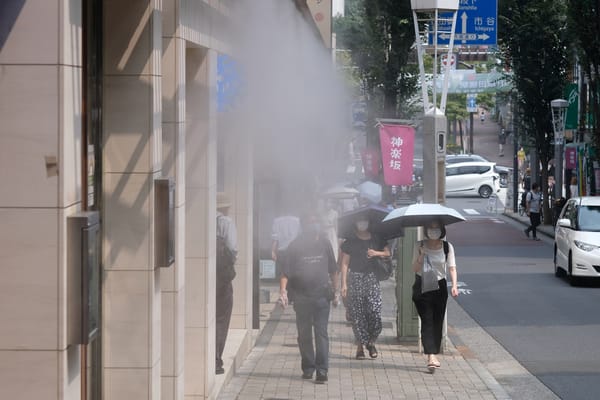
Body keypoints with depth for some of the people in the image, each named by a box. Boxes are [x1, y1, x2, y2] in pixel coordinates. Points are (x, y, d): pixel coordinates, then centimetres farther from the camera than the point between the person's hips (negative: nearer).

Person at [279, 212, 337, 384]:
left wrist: (334, 288, 17)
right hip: (301, 297, 0)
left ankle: (322, 370, -8)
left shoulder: (324, 243, 4)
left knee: (321, 333, -6)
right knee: (304, 334, 8)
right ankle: (308, 368, 22)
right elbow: (286, 271, -8)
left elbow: (332, 269, 15)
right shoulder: (295, 246, -4)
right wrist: (283, 290, -21)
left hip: (321, 295, 0)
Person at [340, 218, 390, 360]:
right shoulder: (350, 242, 4)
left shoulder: (376, 240, 12)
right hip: (355, 280, -1)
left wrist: (376, 253, -8)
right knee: (357, 314, -1)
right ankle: (360, 345, 8)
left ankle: (371, 342, 11)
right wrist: (344, 283, -5)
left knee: (375, 311, -10)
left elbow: (387, 252, 12)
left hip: (372, 279, 1)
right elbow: (345, 263, 2)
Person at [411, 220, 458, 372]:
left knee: (438, 322, 8)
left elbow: (452, 268, -3)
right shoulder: (420, 246, 0)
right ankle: (431, 356, -22)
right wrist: (421, 257, -19)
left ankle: (434, 355, 21)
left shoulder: (447, 247, 2)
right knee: (427, 321, -12)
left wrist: (454, 285, -17)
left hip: (440, 287, 2)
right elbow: (414, 269, -1)